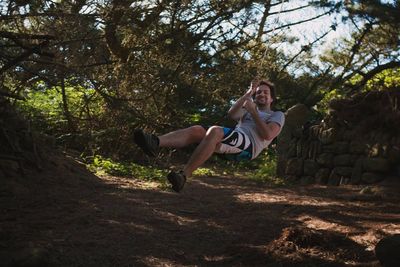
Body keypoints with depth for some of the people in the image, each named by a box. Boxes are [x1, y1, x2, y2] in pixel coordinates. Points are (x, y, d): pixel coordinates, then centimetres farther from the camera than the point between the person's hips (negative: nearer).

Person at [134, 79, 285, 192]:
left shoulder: (277, 115, 23)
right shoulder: (248, 110, 39)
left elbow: (267, 135, 0)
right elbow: (231, 114, 14)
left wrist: (253, 111, 1)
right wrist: (248, 94, 11)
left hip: (249, 146, -6)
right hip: (232, 144, 6)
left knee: (214, 131, -36)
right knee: (197, 130, -23)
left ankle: (184, 175, -46)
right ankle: (155, 142, -50)